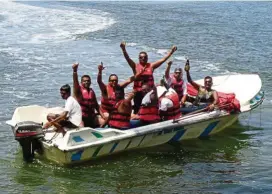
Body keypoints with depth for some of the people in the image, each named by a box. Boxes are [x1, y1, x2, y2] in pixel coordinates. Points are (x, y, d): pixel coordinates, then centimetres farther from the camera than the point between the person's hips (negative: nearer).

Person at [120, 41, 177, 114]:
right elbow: (127, 58, -12)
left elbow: (163, 59, 8)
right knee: (137, 109, 0)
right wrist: (123, 49, -28)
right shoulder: (135, 66, 1)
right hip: (138, 91, -2)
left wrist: (171, 51, 5)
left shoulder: (151, 66, 8)